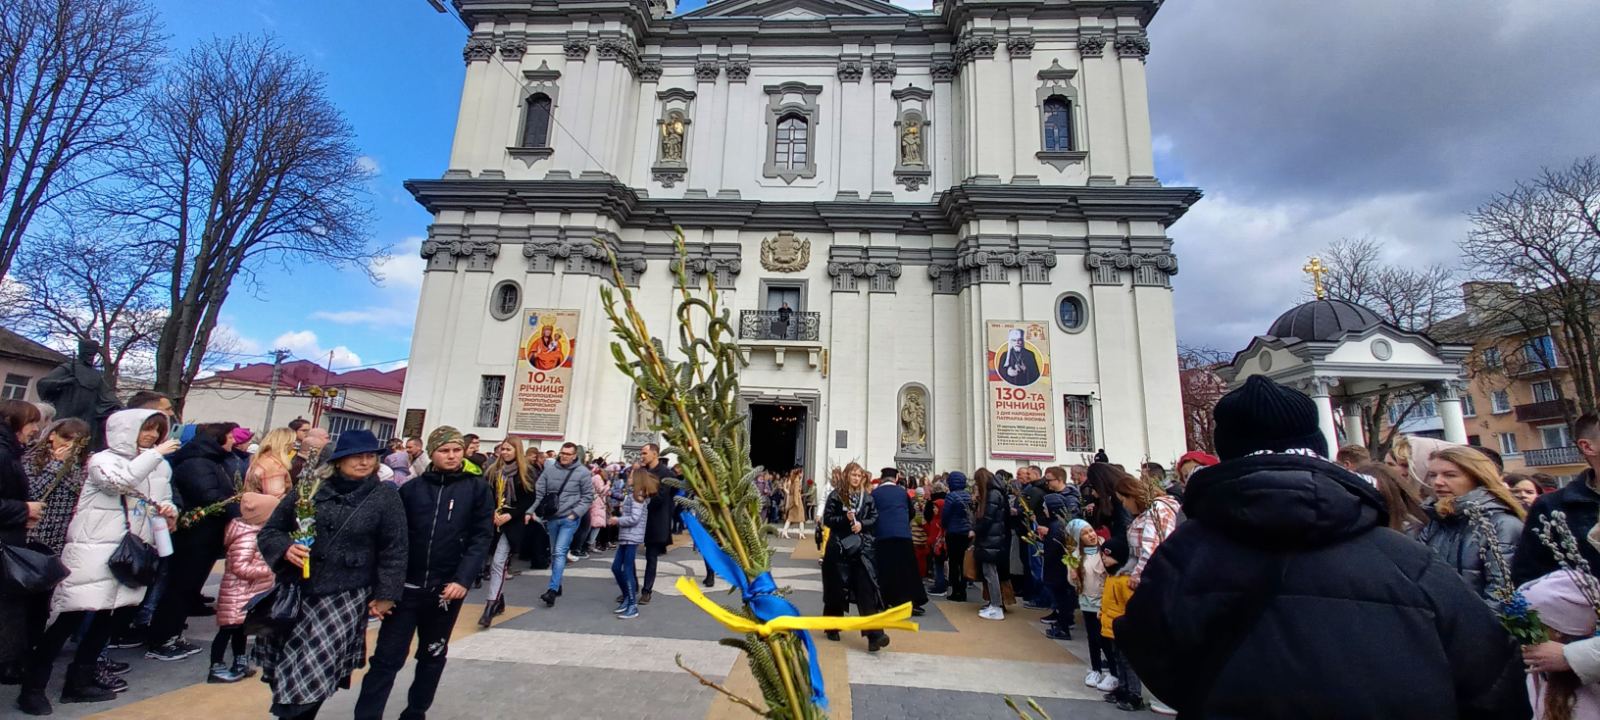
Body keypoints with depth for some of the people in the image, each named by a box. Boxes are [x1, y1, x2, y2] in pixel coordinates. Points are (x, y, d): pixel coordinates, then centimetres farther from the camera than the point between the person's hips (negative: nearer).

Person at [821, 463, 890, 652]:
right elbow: (827, 519, -5)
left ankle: (874, 634, -8)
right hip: (839, 547, -2)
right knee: (837, 588, 7)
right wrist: (845, 518, -19)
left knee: (867, 588, -6)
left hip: (862, 547, 2)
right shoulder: (836, 495, -3)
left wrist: (861, 524, -10)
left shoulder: (867, 497, 7)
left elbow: (874, 518, 9)